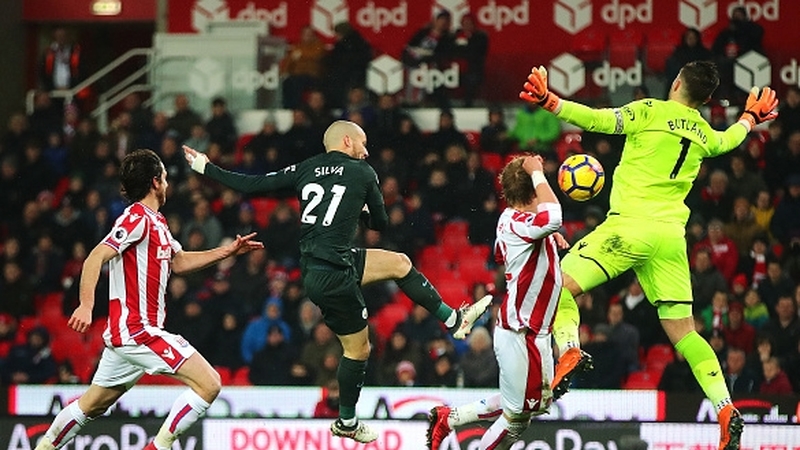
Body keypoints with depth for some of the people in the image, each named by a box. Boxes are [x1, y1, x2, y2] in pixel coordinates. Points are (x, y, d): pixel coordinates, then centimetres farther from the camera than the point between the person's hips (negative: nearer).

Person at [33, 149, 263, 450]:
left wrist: (228, 251, 22)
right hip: (138, 331, -10)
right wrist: (86, 306, -34)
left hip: (125, 333, 10)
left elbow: (179, 262, 29)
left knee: (92, 405, 18)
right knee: (209, 383, -14)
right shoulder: (137, 218, -13)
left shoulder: (156, 222, 17)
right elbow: (96, 259, -22)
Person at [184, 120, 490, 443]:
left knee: (400, 264, 18)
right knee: (358, 347, 7)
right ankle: (347, 423, 20)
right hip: (332, 273, -7)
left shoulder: (305, 169, 9)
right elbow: (379, 222, 10)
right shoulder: (363, 173, -3)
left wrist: (206, 168, 15)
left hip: (314, 266, 7)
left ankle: (454, 321, 27)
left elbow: (252, 185, 5)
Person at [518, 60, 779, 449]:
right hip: (671, 237, 5)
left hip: (632, 225, -5)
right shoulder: (703, 134, 17)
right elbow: (727, 141, 40)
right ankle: (726, 409, -3)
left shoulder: (650, 111, 0)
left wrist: (547, 101, -13)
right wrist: (750, 118, 59)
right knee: (683, 332, 9)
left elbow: (599, 121, -12)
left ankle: (568, 348, -29)